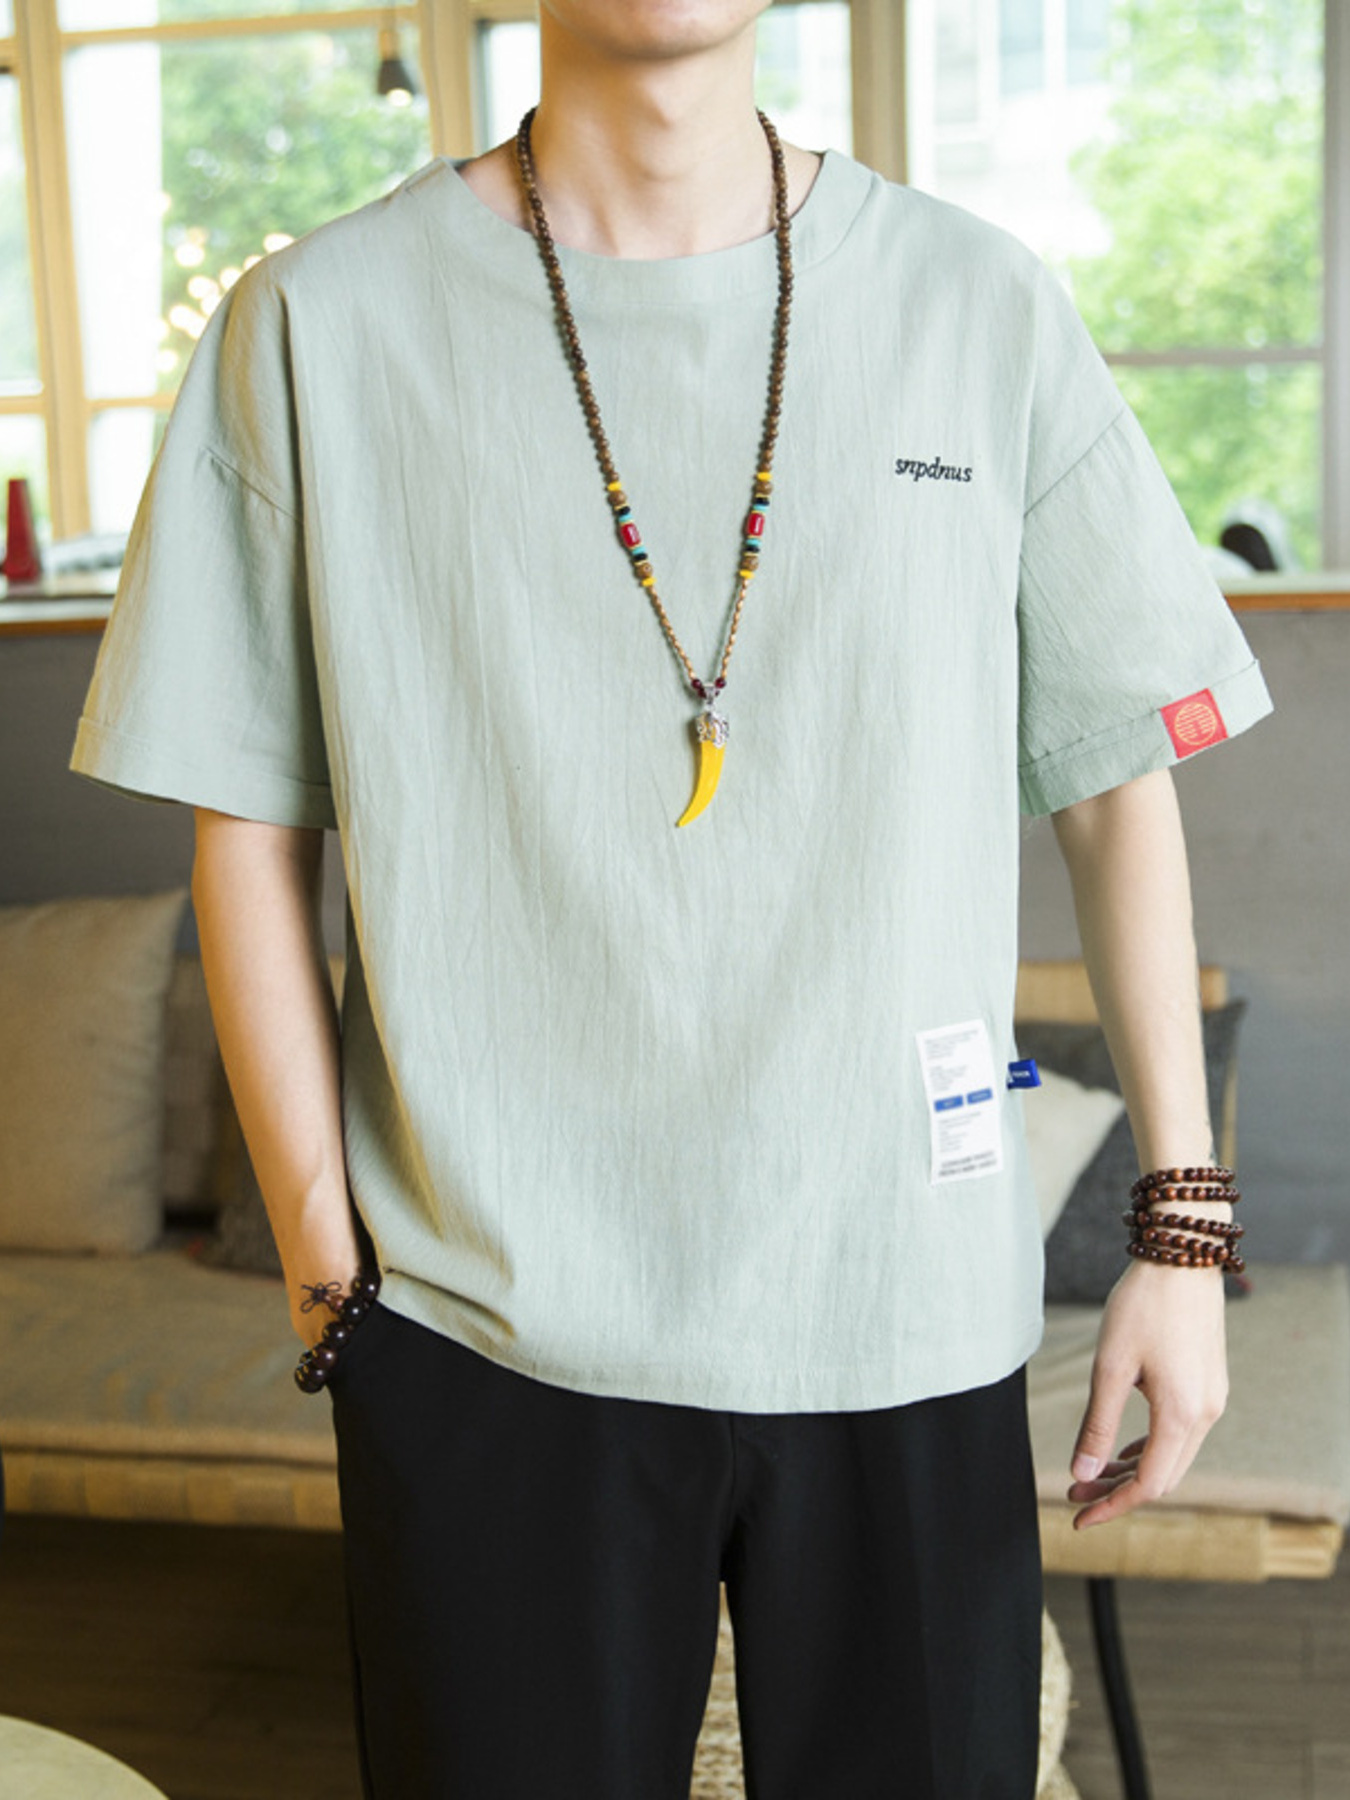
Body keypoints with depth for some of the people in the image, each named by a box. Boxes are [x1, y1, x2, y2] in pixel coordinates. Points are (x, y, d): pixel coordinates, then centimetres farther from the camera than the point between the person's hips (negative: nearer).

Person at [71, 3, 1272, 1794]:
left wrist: (1181, 1223, 4)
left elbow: (1120, 779, 6)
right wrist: (327, 1262, -1)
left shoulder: (986, 311, 2)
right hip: (482, 1335, -1)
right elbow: (250, 829, 2)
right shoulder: (317, 324, -1)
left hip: (910, 1315, 2)